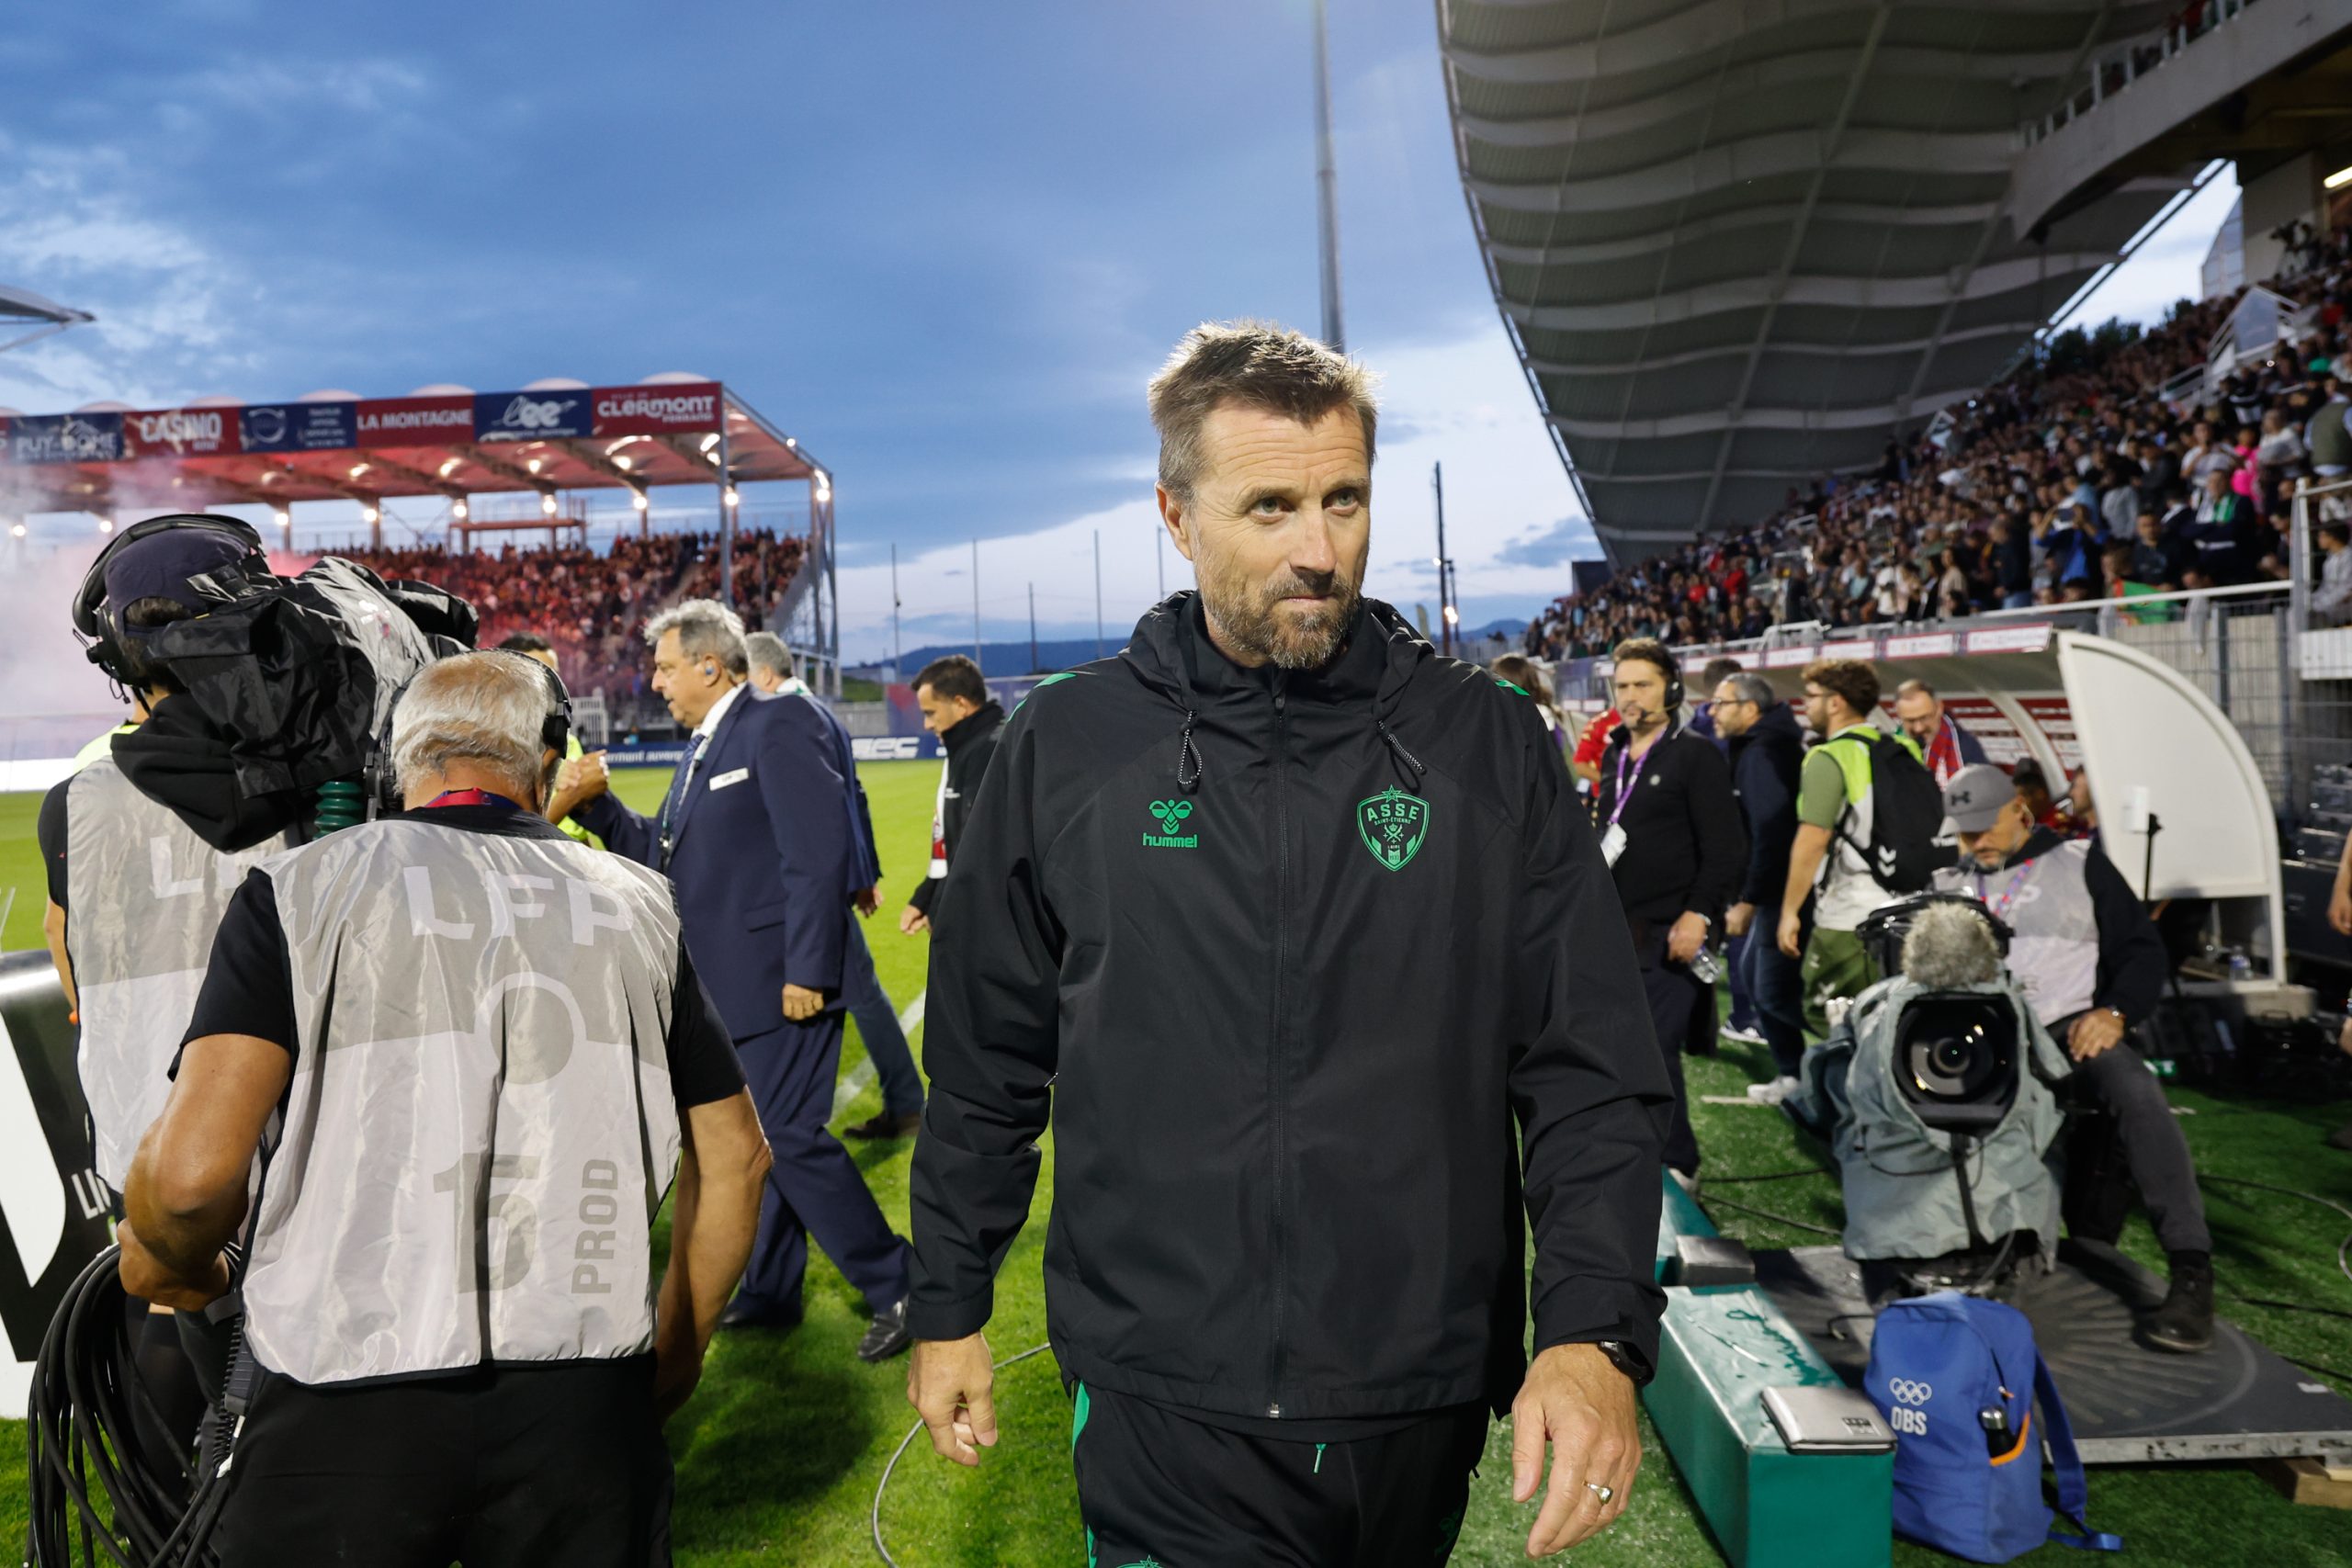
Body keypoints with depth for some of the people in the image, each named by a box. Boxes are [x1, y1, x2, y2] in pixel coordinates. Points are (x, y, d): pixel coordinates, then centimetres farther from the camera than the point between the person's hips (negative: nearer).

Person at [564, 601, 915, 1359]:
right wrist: (599, 803, 6)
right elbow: (663, 852, 20)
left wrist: (807, 973, -23)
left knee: (791, 1138, -8)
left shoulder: (778, 727, -13)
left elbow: (819, 854, -20)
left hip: (778, 982, -9)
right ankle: (769, 1292, 30)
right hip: (728, 987, 10)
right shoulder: (704, 747, 17)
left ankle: (897, 1288, 4)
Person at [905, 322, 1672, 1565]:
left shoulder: (1484, 742, -4)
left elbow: (1592, 1071, -3)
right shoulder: (1064, 747, -4)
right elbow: (987, 1066, 5)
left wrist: (1595, 1334, -14)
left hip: (1425, 1405, 2)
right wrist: (949, 1307, 10)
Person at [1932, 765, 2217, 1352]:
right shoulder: (1947, 886, 23)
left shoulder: (2077, 862, 14)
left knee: (2137, 1091, -33)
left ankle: (2192, 1272, -34)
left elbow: (2141, 946, 8)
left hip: (2069, 1028, -2)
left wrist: (2115, 1011, -9)